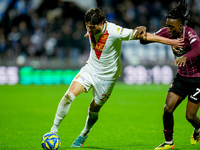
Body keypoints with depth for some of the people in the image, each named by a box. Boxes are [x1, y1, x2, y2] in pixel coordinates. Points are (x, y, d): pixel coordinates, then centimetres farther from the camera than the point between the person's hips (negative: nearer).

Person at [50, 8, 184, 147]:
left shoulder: (115, 32, -27)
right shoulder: (92, 29, -12)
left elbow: (145, 35, -25)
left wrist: (170, 41, -25)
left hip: (107, 76, -4)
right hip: (90, 68, 4)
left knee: (94, 110, 5)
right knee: (69, 96, -15)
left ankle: (84, 135, 33)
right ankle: (54, 129, -5)